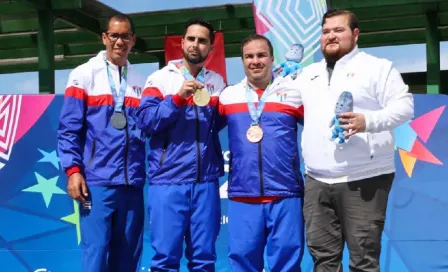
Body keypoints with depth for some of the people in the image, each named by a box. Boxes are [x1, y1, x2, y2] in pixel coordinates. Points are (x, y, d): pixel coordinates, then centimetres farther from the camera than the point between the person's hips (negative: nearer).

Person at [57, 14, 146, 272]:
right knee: (96, 251, -6)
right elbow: (68, 129, -2)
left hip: (132, 183, 4)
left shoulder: (141, 82, 14)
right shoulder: (84, 75, 3)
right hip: (96, 181, -4)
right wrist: (73, 169, -11)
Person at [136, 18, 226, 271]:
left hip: (206, 181, 3)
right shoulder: (160, 78, 3)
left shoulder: (218, 82, 13)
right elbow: (146, 121, -8)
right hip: (168, 179, -3)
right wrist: (178, 97, -17)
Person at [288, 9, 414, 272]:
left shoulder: (377, 67, 3)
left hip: (364, 180, -5)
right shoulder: (308, 74, 19)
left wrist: (368, 121, -21)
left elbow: (404, 106, -6)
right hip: (317, 182, 5)